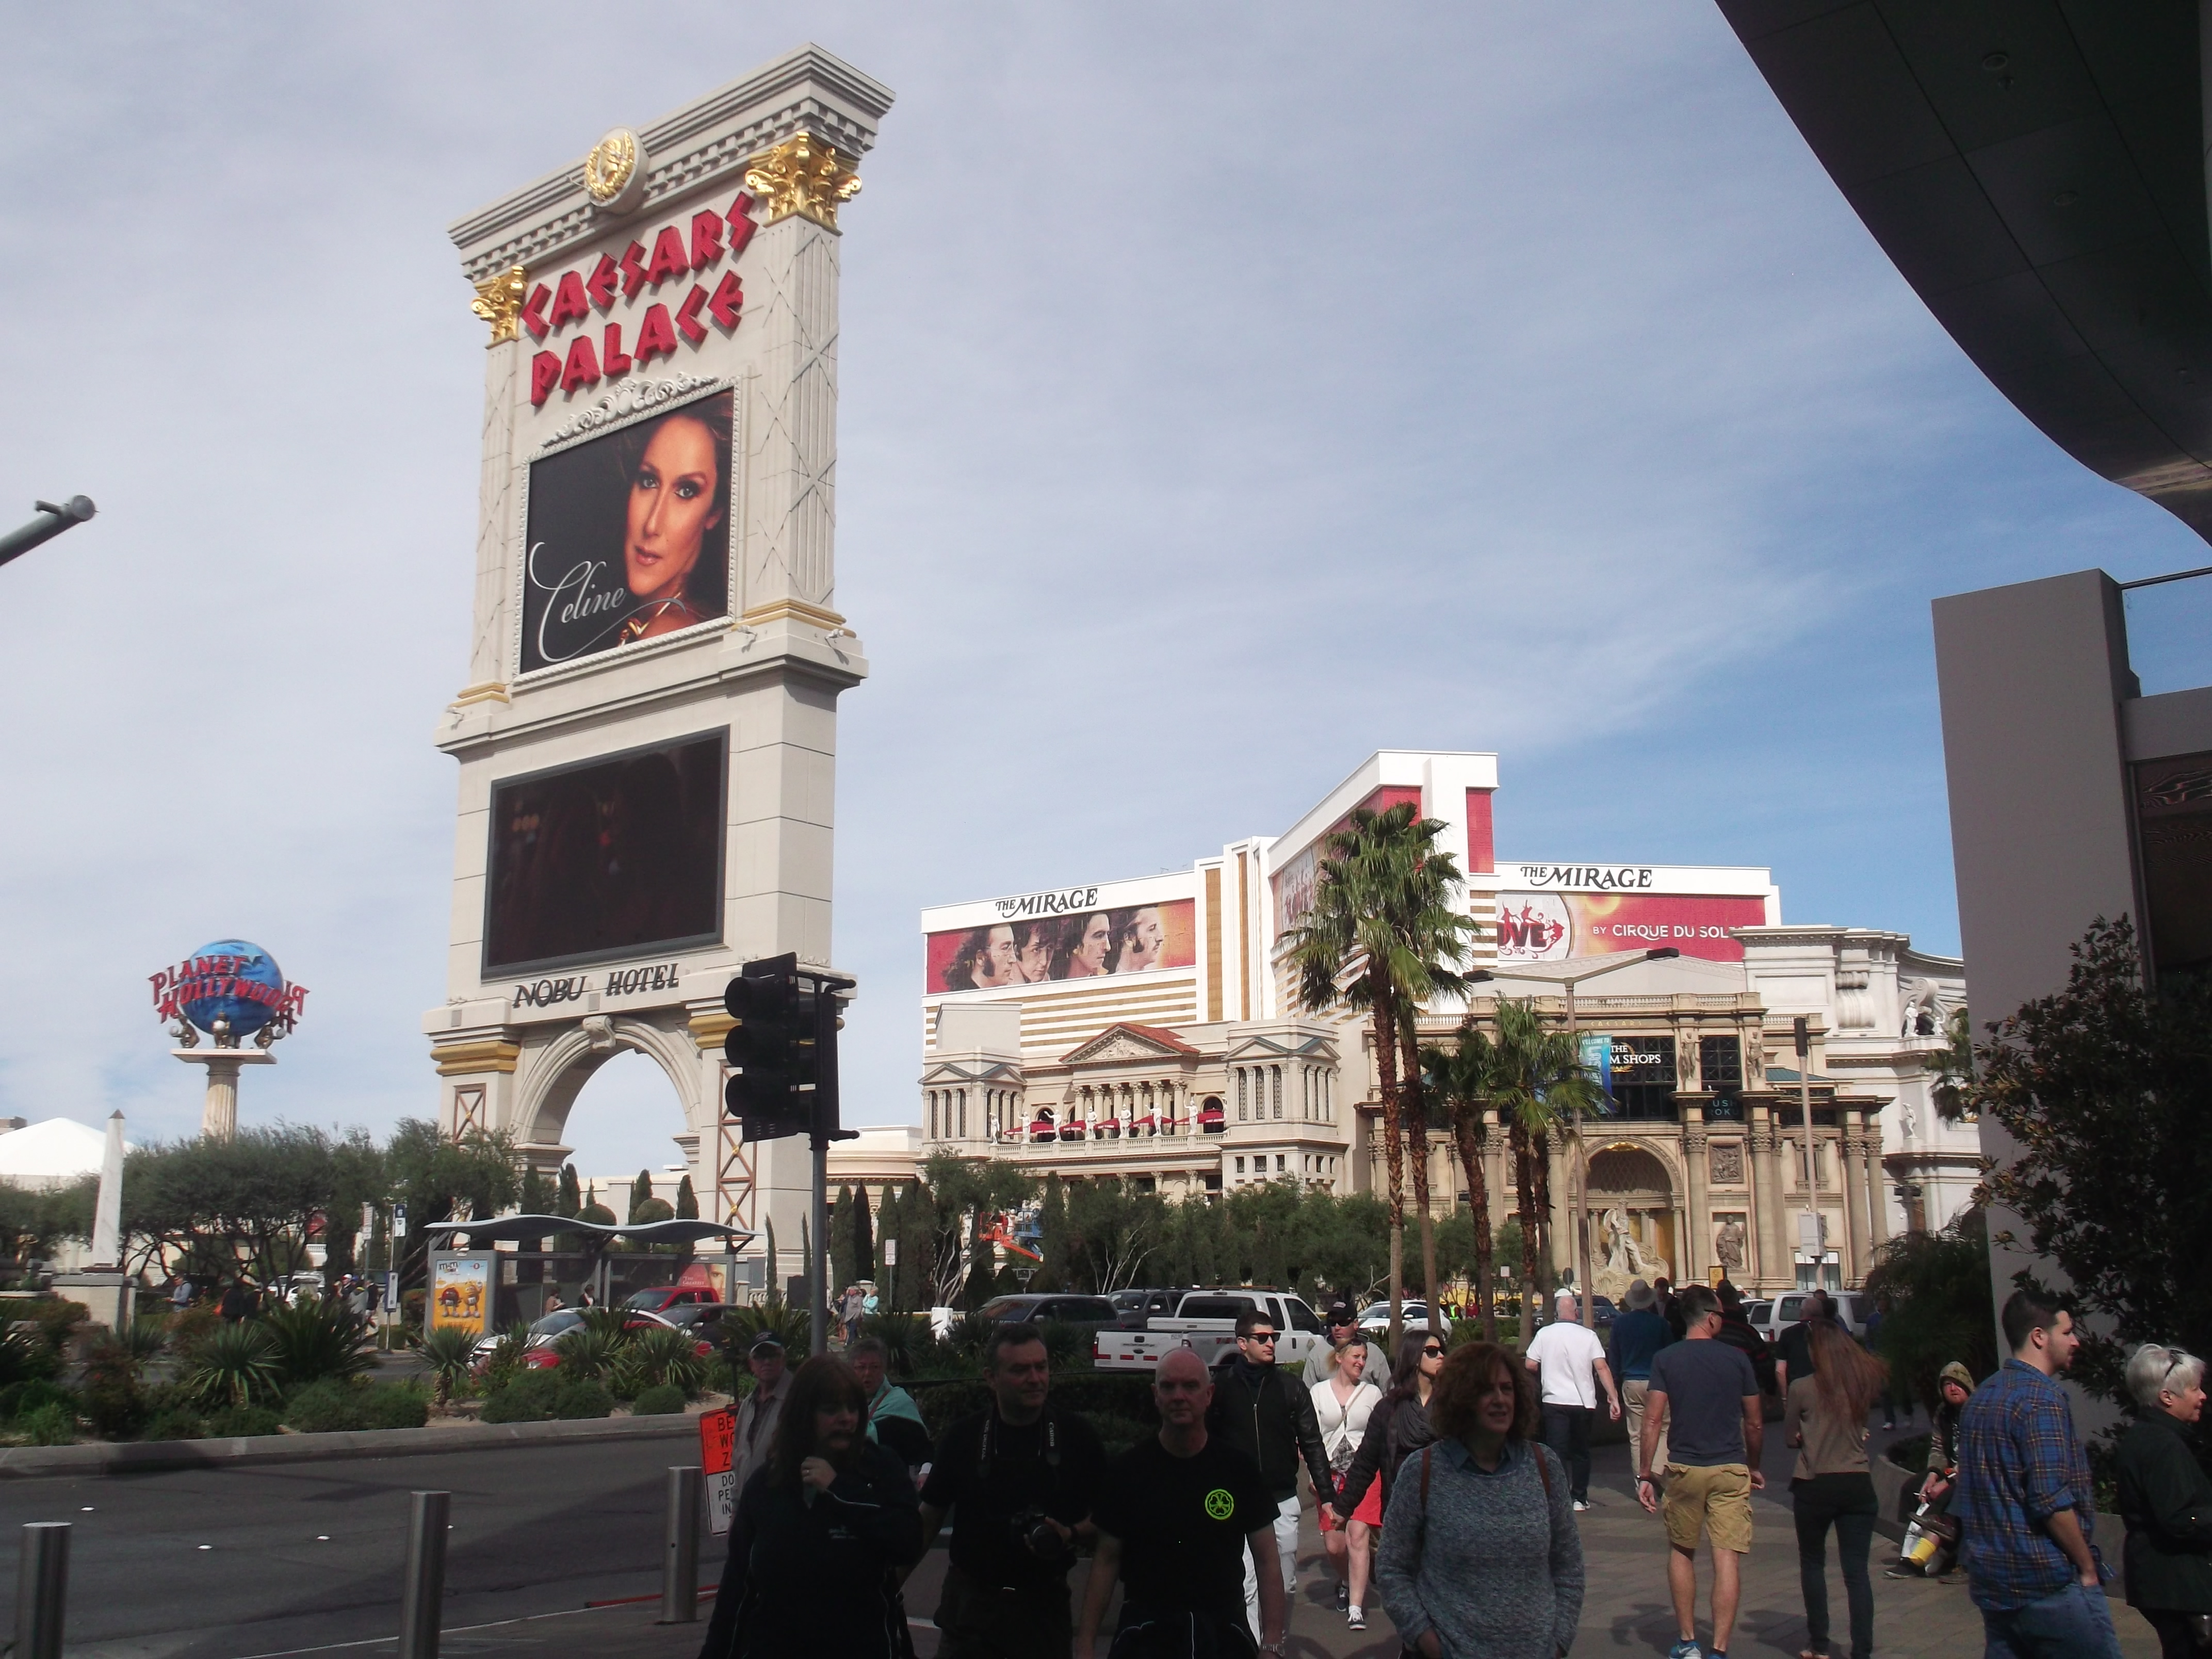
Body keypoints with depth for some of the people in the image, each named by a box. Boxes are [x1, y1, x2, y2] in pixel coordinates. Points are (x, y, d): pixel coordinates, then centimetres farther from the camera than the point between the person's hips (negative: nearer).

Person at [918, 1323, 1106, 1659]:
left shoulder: (1076, 1435, -4)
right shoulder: (964, 1436, -2)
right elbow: (930, 1517, 4)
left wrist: (1070, 1534, -15)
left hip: (1045, 1603, 0)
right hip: (970, 1602, 0)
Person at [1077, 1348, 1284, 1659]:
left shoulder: (1239, 1469, -2)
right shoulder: (1126, 1470, -3)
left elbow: (1266, 1561, -1)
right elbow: (1106, 1561, 0)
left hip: (1223, 1633, 1)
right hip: (1145, 1632, -1)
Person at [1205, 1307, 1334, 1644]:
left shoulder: (1291, 1386, 4)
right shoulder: (1222, 1385, -1)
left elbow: (1312, 1443, 5)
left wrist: (1327, 1493, -1)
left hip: (1283, 1501, 2)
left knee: (1285, 1584, 11)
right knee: (1246, 1587, -8)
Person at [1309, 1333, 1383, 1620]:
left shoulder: (1372, 1393, 7)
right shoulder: (1319, 1392, 6)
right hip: (1330, 1474, 1)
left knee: (1357, 1536, -13)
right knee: (1333, 1545, 1)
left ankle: (1356, 1608, -11)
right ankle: (1347, 1581, 33)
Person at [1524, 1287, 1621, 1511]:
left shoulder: (1544, 1334, -2)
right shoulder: (1588, 1335, -2)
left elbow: (1530, 1365, 0)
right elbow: (1602, 1368, -9)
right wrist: (1613, 1398, -8)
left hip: (1554, 1402, -1)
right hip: (1584, 1403, 1)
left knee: (1557, 1452, 1)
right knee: (1581, 1452, 15)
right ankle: (1580, 1498, 19)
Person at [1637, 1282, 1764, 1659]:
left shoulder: (1665, 1359, -3)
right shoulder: (1736, 1358, 0)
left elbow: (1653, 1420, -8)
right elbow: (1755, 1422, 6)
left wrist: (1644, 1475, -3)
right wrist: (1754, 1467, 22)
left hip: (1684, 1469, 1)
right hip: (1731, 1471, 0)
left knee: (1681, 1553, 17)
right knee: (1728, 1560, -1)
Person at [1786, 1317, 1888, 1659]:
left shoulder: (1803, 1388, -11)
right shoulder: (1865, 1384, -1)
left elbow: (1789, 1437, 1)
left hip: (1815, 1487, -2)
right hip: (1858, 1486, 2)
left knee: (1813, 1564, 16)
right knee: (1857, 1571, 4)